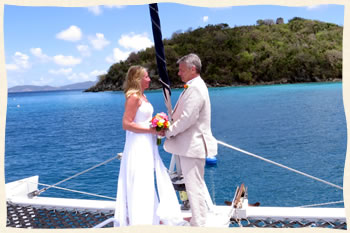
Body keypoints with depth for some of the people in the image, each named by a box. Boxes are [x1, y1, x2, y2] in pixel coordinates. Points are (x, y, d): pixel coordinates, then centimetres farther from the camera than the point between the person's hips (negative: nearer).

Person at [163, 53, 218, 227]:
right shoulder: (194, 86, 16)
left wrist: (168, 132, -12)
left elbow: (187, 118, -24)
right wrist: (169, 125, 4)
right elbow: (183, 115, 18)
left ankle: (198, 223, 8)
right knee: (196, 185, 20)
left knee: (194, 186, -2)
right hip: (191, 145, 11)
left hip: (192, 146, -11)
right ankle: (199, 219, 34)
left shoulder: (195, 88, -18)